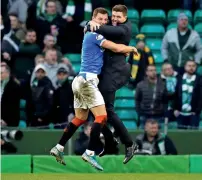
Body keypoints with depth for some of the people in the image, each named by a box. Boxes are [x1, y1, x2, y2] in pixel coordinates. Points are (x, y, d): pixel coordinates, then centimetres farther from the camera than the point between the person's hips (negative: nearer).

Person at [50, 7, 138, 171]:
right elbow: (117, 48, -15)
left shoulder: (91, 35, 20)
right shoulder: (94, 35, -10)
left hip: (81, 80, 10)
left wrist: (124, 50, 8)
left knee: (80, 119, 16)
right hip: (88, 79, -10)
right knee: (101, 116, -13)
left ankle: (58, 148, 16)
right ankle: (90, 153, -19)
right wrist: (132, 49, 3)